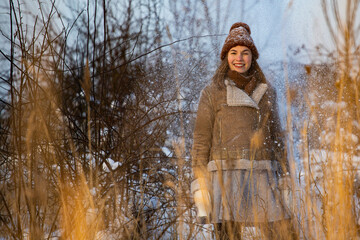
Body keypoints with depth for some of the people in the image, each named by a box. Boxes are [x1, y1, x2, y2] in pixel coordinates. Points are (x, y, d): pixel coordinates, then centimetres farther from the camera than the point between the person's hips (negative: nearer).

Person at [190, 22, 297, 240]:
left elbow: (276, 135, 19)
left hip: (262, 176, 3)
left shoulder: (266, 92, 16)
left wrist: (285, 176, 11)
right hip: (227, 175, -3)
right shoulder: (212, 93, 7)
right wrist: (200, 180, -4)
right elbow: (201, 139, 5)